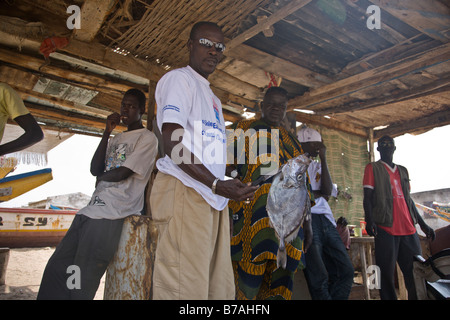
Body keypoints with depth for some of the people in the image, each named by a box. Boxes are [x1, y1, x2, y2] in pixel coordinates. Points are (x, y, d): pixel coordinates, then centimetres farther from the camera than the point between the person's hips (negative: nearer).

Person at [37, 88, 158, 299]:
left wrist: (101, 177, 10)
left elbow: (122, 173, -9)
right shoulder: (116, 139, 25)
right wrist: (107, 133, 6)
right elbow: (95, 169, 11)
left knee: (81, 281, -7)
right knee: (56, 268, 5)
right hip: (91, 210, 8)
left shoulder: (147, 138, 0)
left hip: (110, 216, -8)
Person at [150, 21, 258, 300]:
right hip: (185, 191, -8)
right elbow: (173, 143, -13)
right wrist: (217, 184, -19)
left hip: (214, 198, 9)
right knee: (186, 289, -9)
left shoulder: (212, 97, 29)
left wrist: (234, 187, 12)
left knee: (221, 288, 7)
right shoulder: (179, 79, 2)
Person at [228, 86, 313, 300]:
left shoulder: (291, 142, 22)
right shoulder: (243, 129, 10)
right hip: (250, 215, -4)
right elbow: (227, 168, -1)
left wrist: (307, 222, 14)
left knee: (279, 274, 3)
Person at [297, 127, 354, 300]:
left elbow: (327, 191, 6)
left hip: (325, 219, 7)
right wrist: (317, 194, 2)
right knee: (319, 278, -10)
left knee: (345, 271, 4)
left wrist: (323, 159, 4)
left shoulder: (317, 165, 24)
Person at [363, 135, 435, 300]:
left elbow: (408, 199, 24)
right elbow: (367, 197, -2)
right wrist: (369, 220, -16)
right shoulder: (372, 168, 5)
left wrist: (422, 224, 19)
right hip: (385, 227, -5)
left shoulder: (403, 171, 22)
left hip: (408, 228, 6)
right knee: (387, 273, -3)